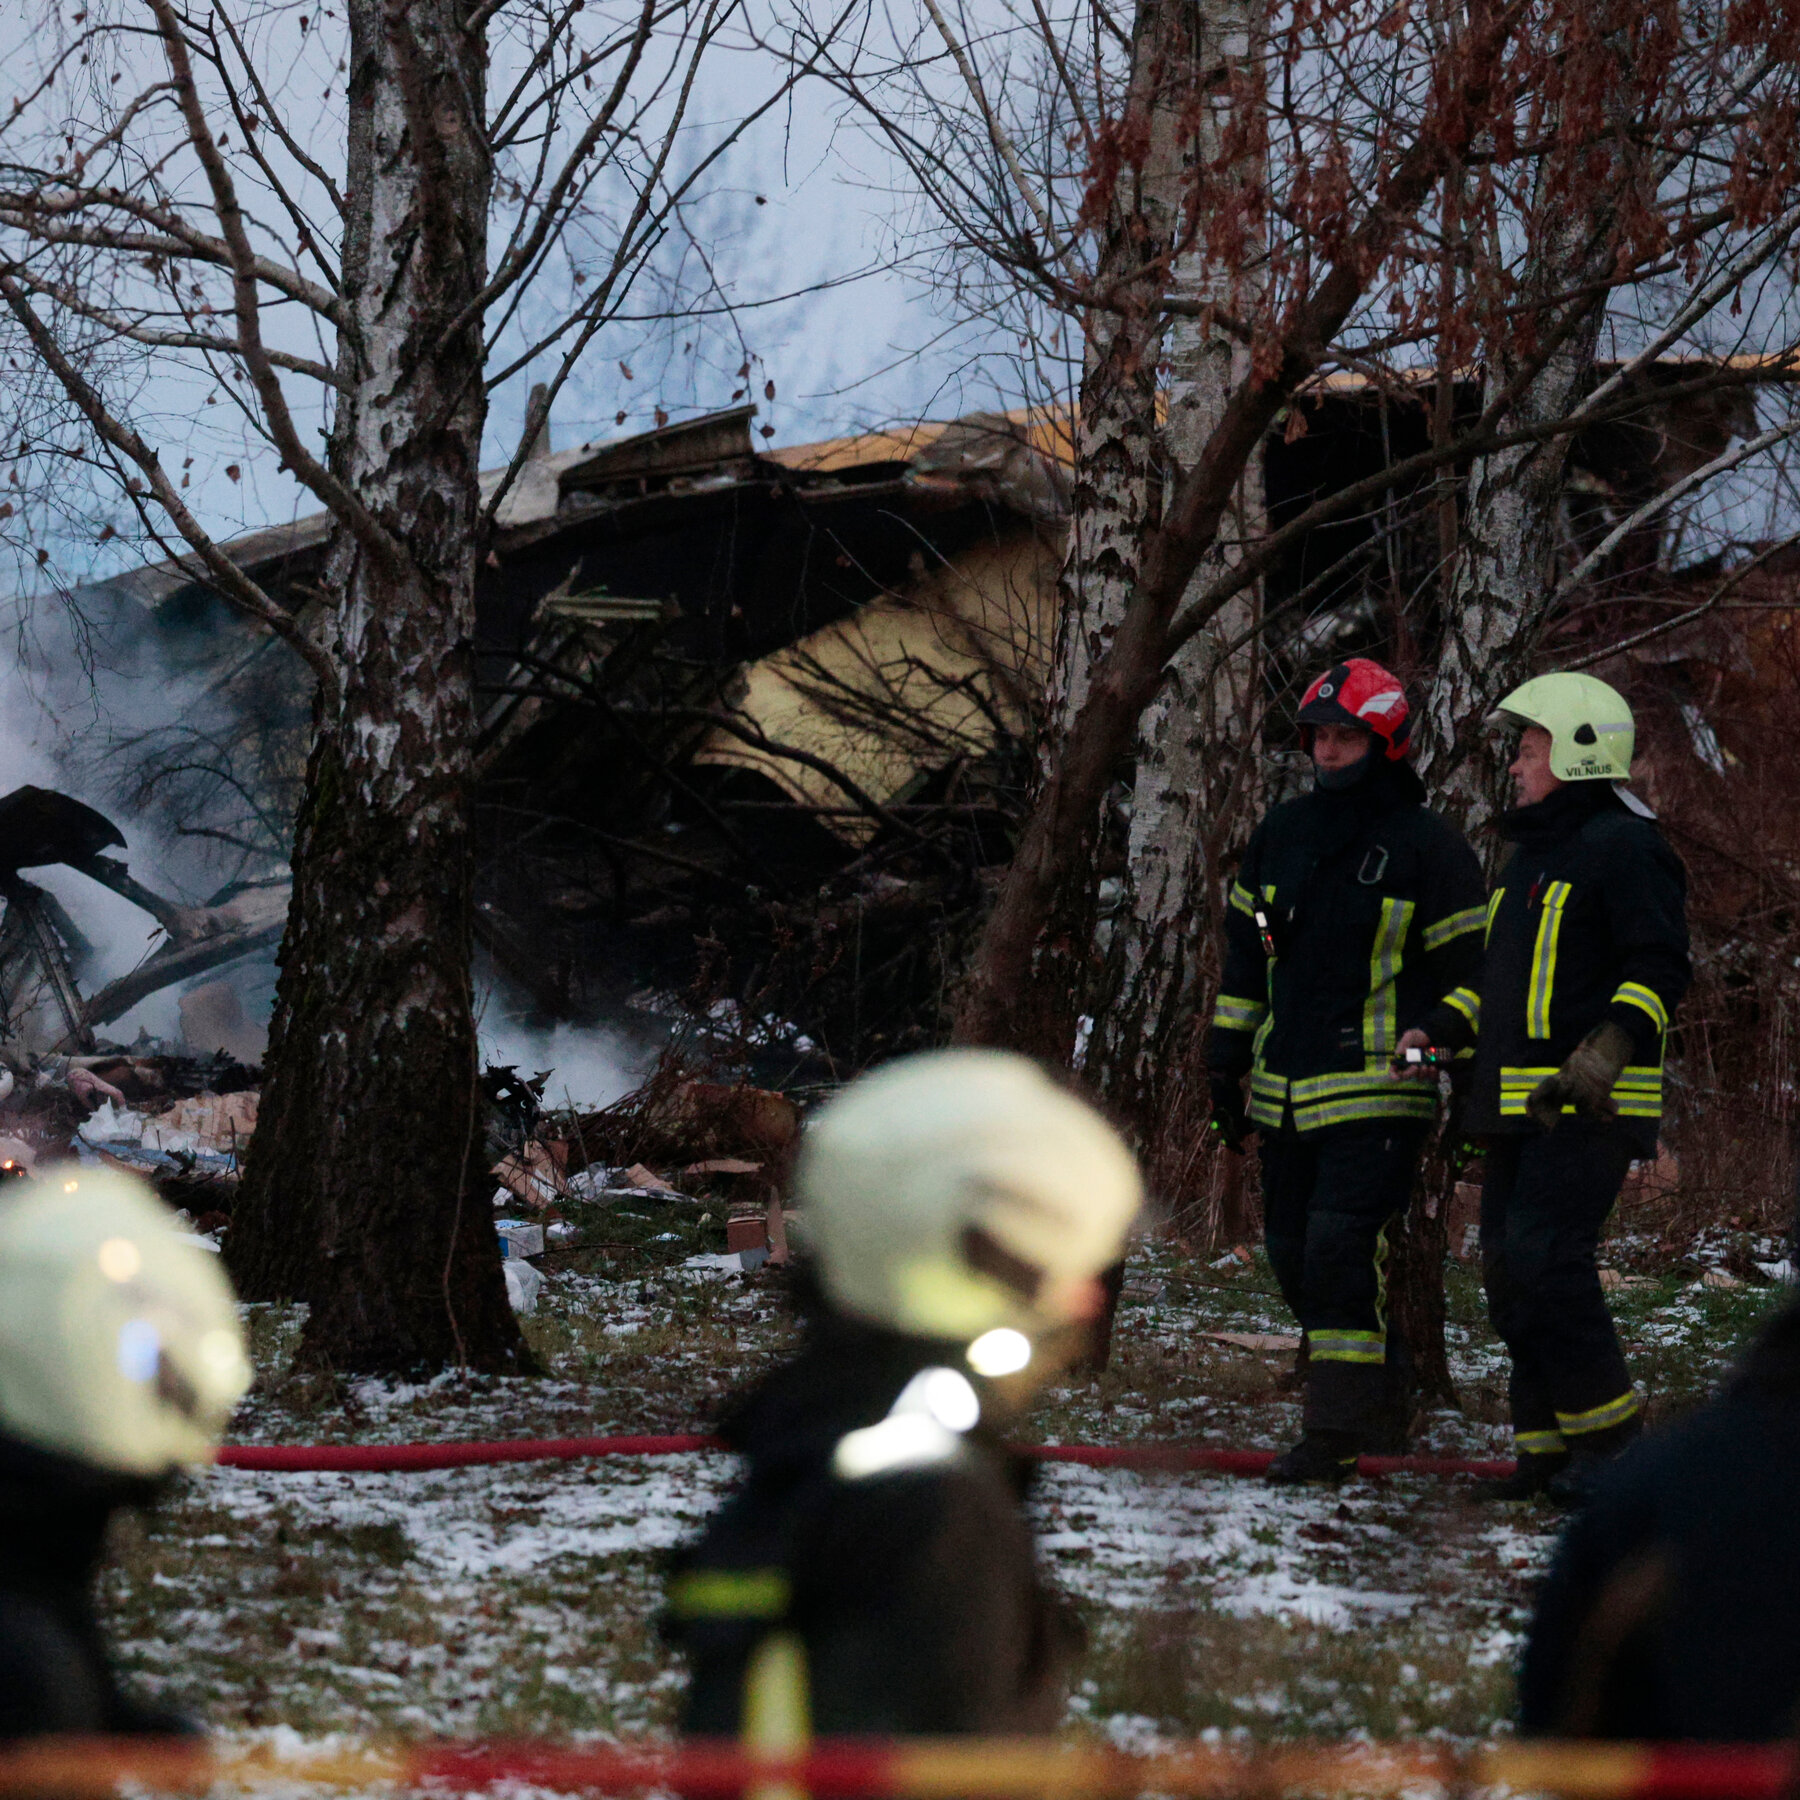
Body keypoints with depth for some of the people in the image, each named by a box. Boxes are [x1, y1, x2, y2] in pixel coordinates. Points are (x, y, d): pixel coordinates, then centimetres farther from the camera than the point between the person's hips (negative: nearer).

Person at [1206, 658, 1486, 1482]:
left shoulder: (1428, 847, -5)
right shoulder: (1280, 832, 12)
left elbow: (1469, 967, -2)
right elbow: (1245, 951, 19)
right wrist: (1226, 1064, 17)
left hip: (1379, 1095, -7)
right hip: (1286, 1094, 7)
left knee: (1340, 1248, -16)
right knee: (1295, 1254, 9)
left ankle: (1336, 1430, -11)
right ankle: (1383, 1403, 25)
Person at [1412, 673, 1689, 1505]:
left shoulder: (1624, 849, -8)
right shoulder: (1530, 854, 22)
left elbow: (1659, 968, -16)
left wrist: (1609, 1048, -28)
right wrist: (1443, 1025, 16)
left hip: (1588, 1106, -10)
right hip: (1522, 1102, 10)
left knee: (1544, 1257, -18)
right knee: (1509, 1271, 6)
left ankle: (1609, 1437, -10)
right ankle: (1549, 1448, 12)